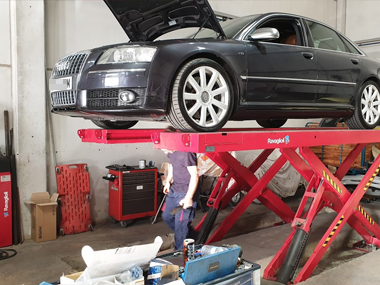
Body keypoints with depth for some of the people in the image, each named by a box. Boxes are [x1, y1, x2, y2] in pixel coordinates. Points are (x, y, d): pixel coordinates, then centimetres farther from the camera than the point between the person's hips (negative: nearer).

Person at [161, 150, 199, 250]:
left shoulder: (186, 153, -28)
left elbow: (194, 176, -25)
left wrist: (188, 198, -24)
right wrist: (168, 181, 12)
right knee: (167, 216, 22)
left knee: (180, 224, -1)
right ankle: (189, 235, 39)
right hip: (174, 190, 10)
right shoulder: (171, 152, -1)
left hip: (186, 193, -10)